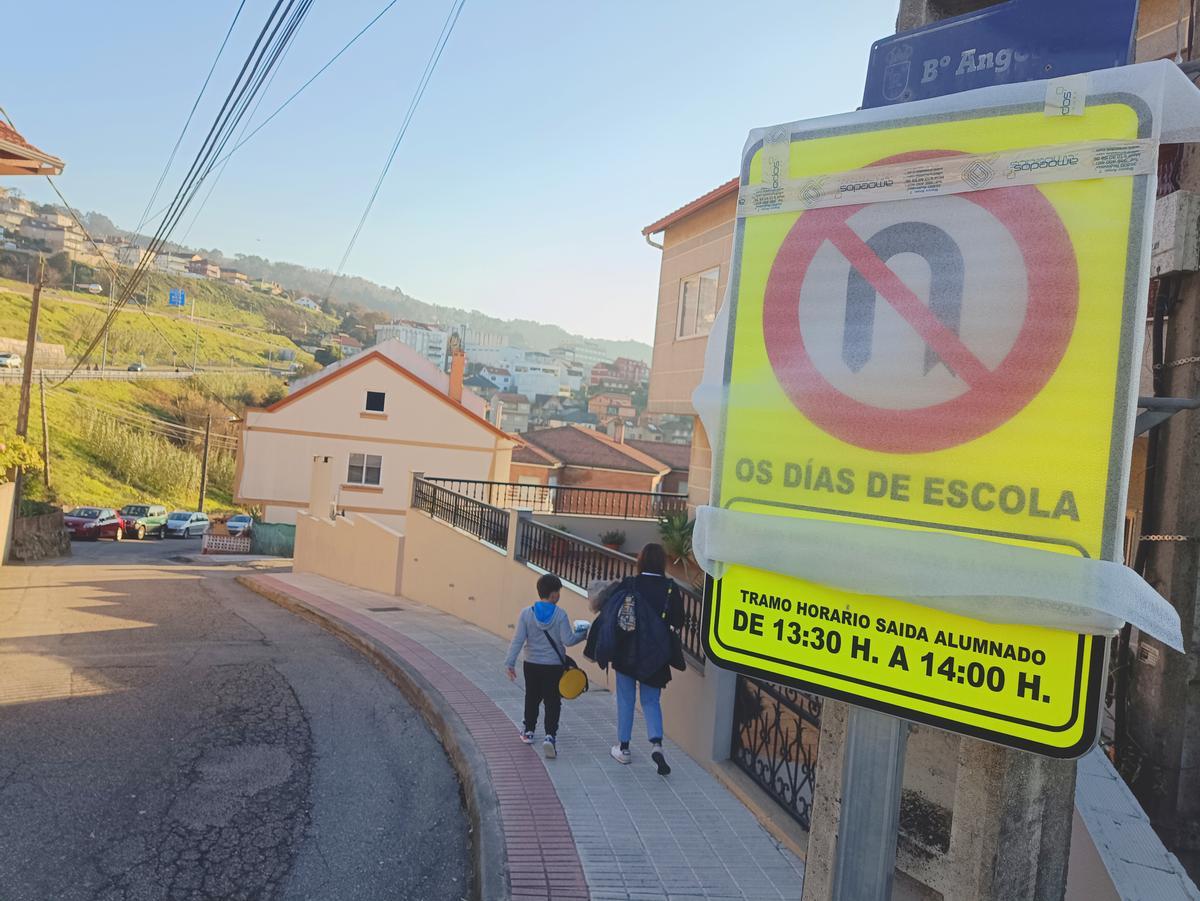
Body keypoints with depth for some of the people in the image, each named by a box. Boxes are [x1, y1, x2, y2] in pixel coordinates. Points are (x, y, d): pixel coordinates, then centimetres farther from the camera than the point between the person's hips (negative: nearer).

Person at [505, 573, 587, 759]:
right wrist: (583, 634, 2)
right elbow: (568, 640, -15)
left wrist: (510, 663, -4)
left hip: (532, 665, 2)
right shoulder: (560, 614, -14)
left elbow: (518, 640, -9)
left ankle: (528, 731, 31)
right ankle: (550, 736, -11)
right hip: (555, 666, -2)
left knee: (531, 698, 20)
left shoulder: (526, 613, -8)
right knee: (552, 702, 3)